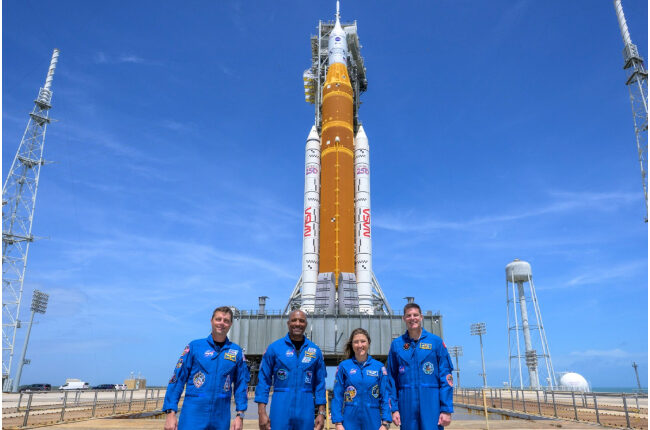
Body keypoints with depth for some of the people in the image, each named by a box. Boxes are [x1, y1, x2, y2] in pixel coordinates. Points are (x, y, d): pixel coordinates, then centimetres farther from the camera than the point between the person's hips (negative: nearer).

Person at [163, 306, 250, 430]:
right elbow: (177, 379, -1)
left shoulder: (237, 352, 4)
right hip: (192, 416, -2)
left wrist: (240, 415, 3)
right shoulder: (194, 346, 0)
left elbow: (241, 384, 8)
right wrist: (171, 412, -6)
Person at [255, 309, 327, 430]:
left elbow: (320, 383, 8)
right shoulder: (274, 348, 0)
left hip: (306, 412, 2)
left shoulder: (315, 351, 5)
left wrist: (321, 413, 3)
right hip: (280, 410, -2)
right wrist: (262, 413, -7)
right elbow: (264, 380, -1)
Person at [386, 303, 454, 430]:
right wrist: (394, 408, 2)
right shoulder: (396, 344, 6)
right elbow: (392, 379, 7)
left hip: (432, 405, -1)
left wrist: (447, 410, -6)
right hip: (406, 404, 2)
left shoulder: (436, 341, 1)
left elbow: (446, 377, -1)